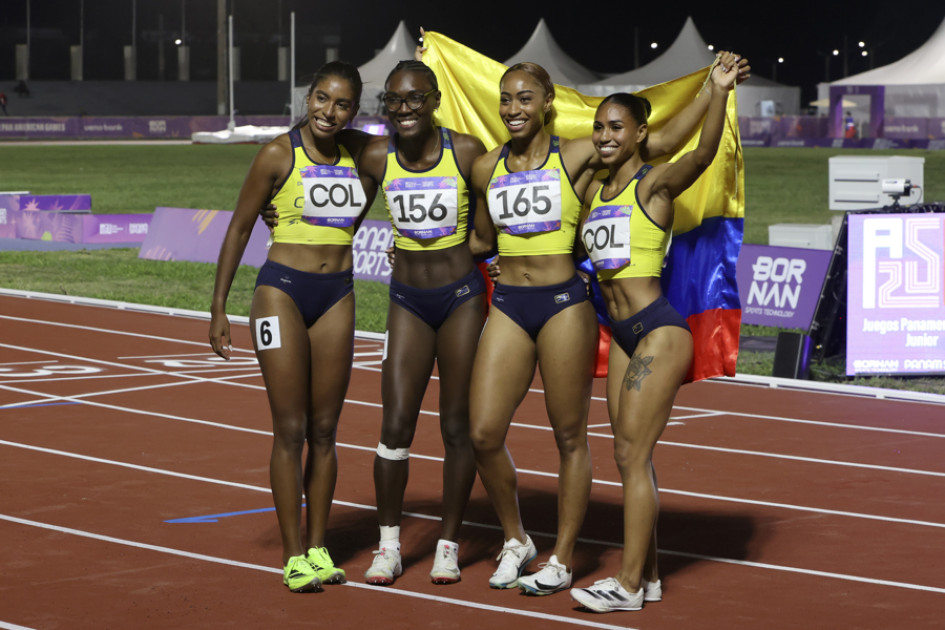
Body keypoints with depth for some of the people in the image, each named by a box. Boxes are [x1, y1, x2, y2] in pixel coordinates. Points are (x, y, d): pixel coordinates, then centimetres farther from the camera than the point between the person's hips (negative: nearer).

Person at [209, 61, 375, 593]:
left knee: (324, 430, 7)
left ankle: (319, 548, 15)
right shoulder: (279, 156, -7)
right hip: (282, 292, -4)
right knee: (290, 430, -4)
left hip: (337, 297, 4)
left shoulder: (362, 159, 6)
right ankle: (294, 554, 2)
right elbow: (240, 229, -3)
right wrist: (218, 307, -4)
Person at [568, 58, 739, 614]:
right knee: (629, 457, 10)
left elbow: (703, 155, -28)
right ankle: (647, 575, 18)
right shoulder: (594, 191, 13)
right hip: (623, 336, 8)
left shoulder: (655, 183, -9)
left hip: (659, 331, -8)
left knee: (633, 455, -7)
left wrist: (719, 93, -42)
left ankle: (629, 584, -2)